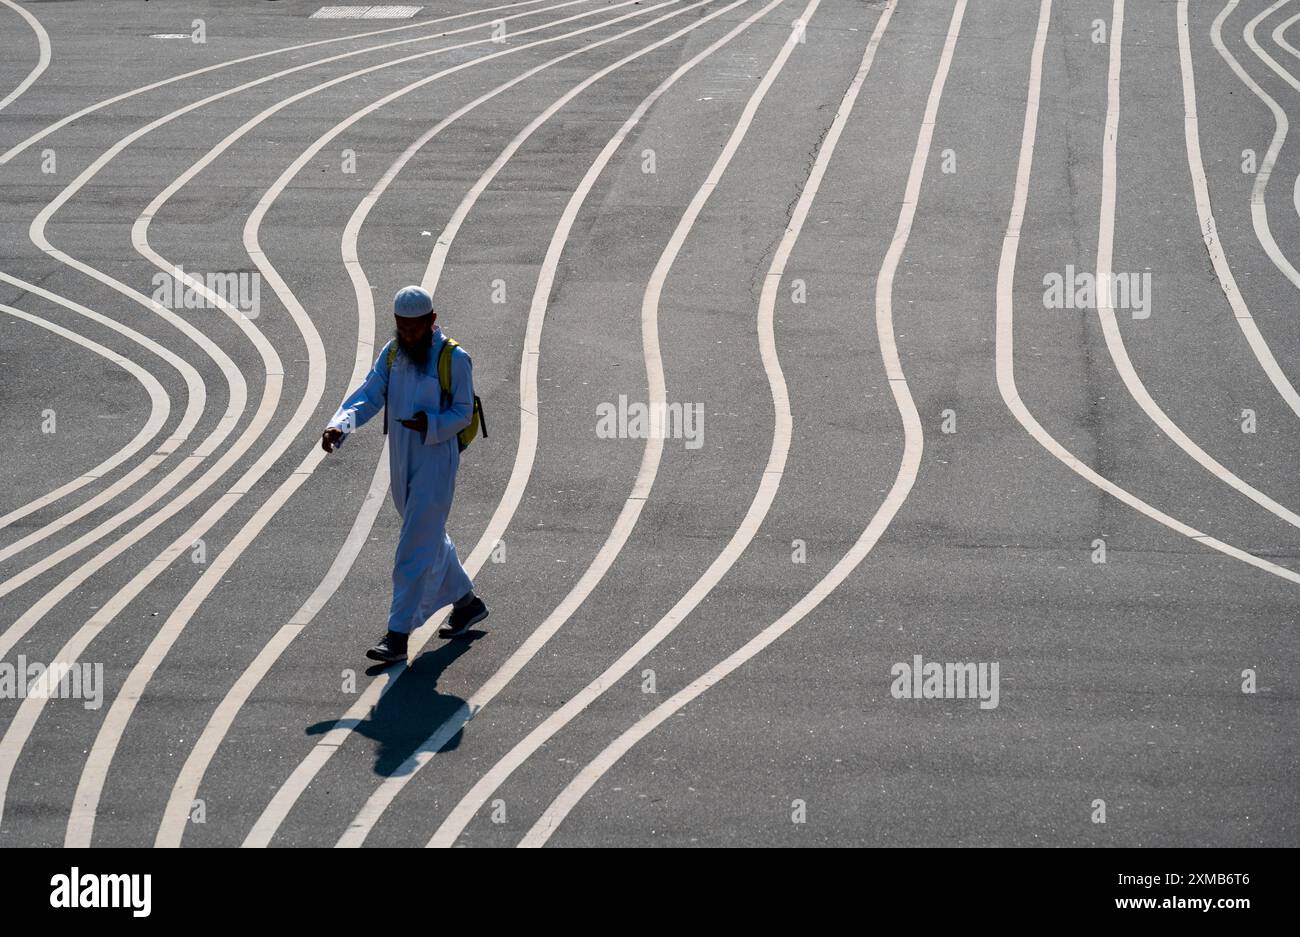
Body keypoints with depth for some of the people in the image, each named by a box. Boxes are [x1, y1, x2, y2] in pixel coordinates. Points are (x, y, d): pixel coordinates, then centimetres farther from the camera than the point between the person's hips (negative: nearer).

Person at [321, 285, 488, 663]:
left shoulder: (454, 359, -13)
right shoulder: (391, 353, 5)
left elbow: (463, 412, -9)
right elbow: (369, 394, -4)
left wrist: (430, 425, -27)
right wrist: (339, 424, -23)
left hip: (436, 465, -7)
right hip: (401, 464, 7)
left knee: (415, 551, -8)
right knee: (431, 539, 22)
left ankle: (398, 636, -6)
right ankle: (467, 602, 42)